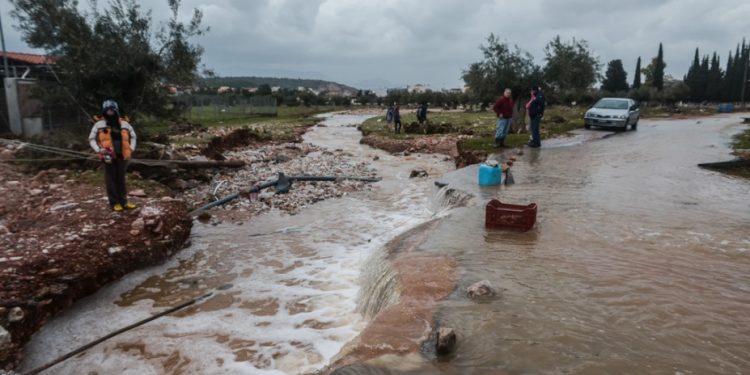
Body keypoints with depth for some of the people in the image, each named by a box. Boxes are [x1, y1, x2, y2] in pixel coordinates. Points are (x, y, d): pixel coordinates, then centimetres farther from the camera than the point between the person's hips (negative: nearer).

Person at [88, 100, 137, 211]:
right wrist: (99, 150, -8)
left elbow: (133, 136, 17)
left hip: (122, 155, 3)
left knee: (121, 179, 10)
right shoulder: (99, 124, -2)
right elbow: (91, 138, 4)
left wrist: (131, 149, 7)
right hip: (109, 156, -3)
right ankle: (114, 203, 9)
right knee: (111, 179, 3)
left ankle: (124, 201, 18)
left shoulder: (124, 124, 5)